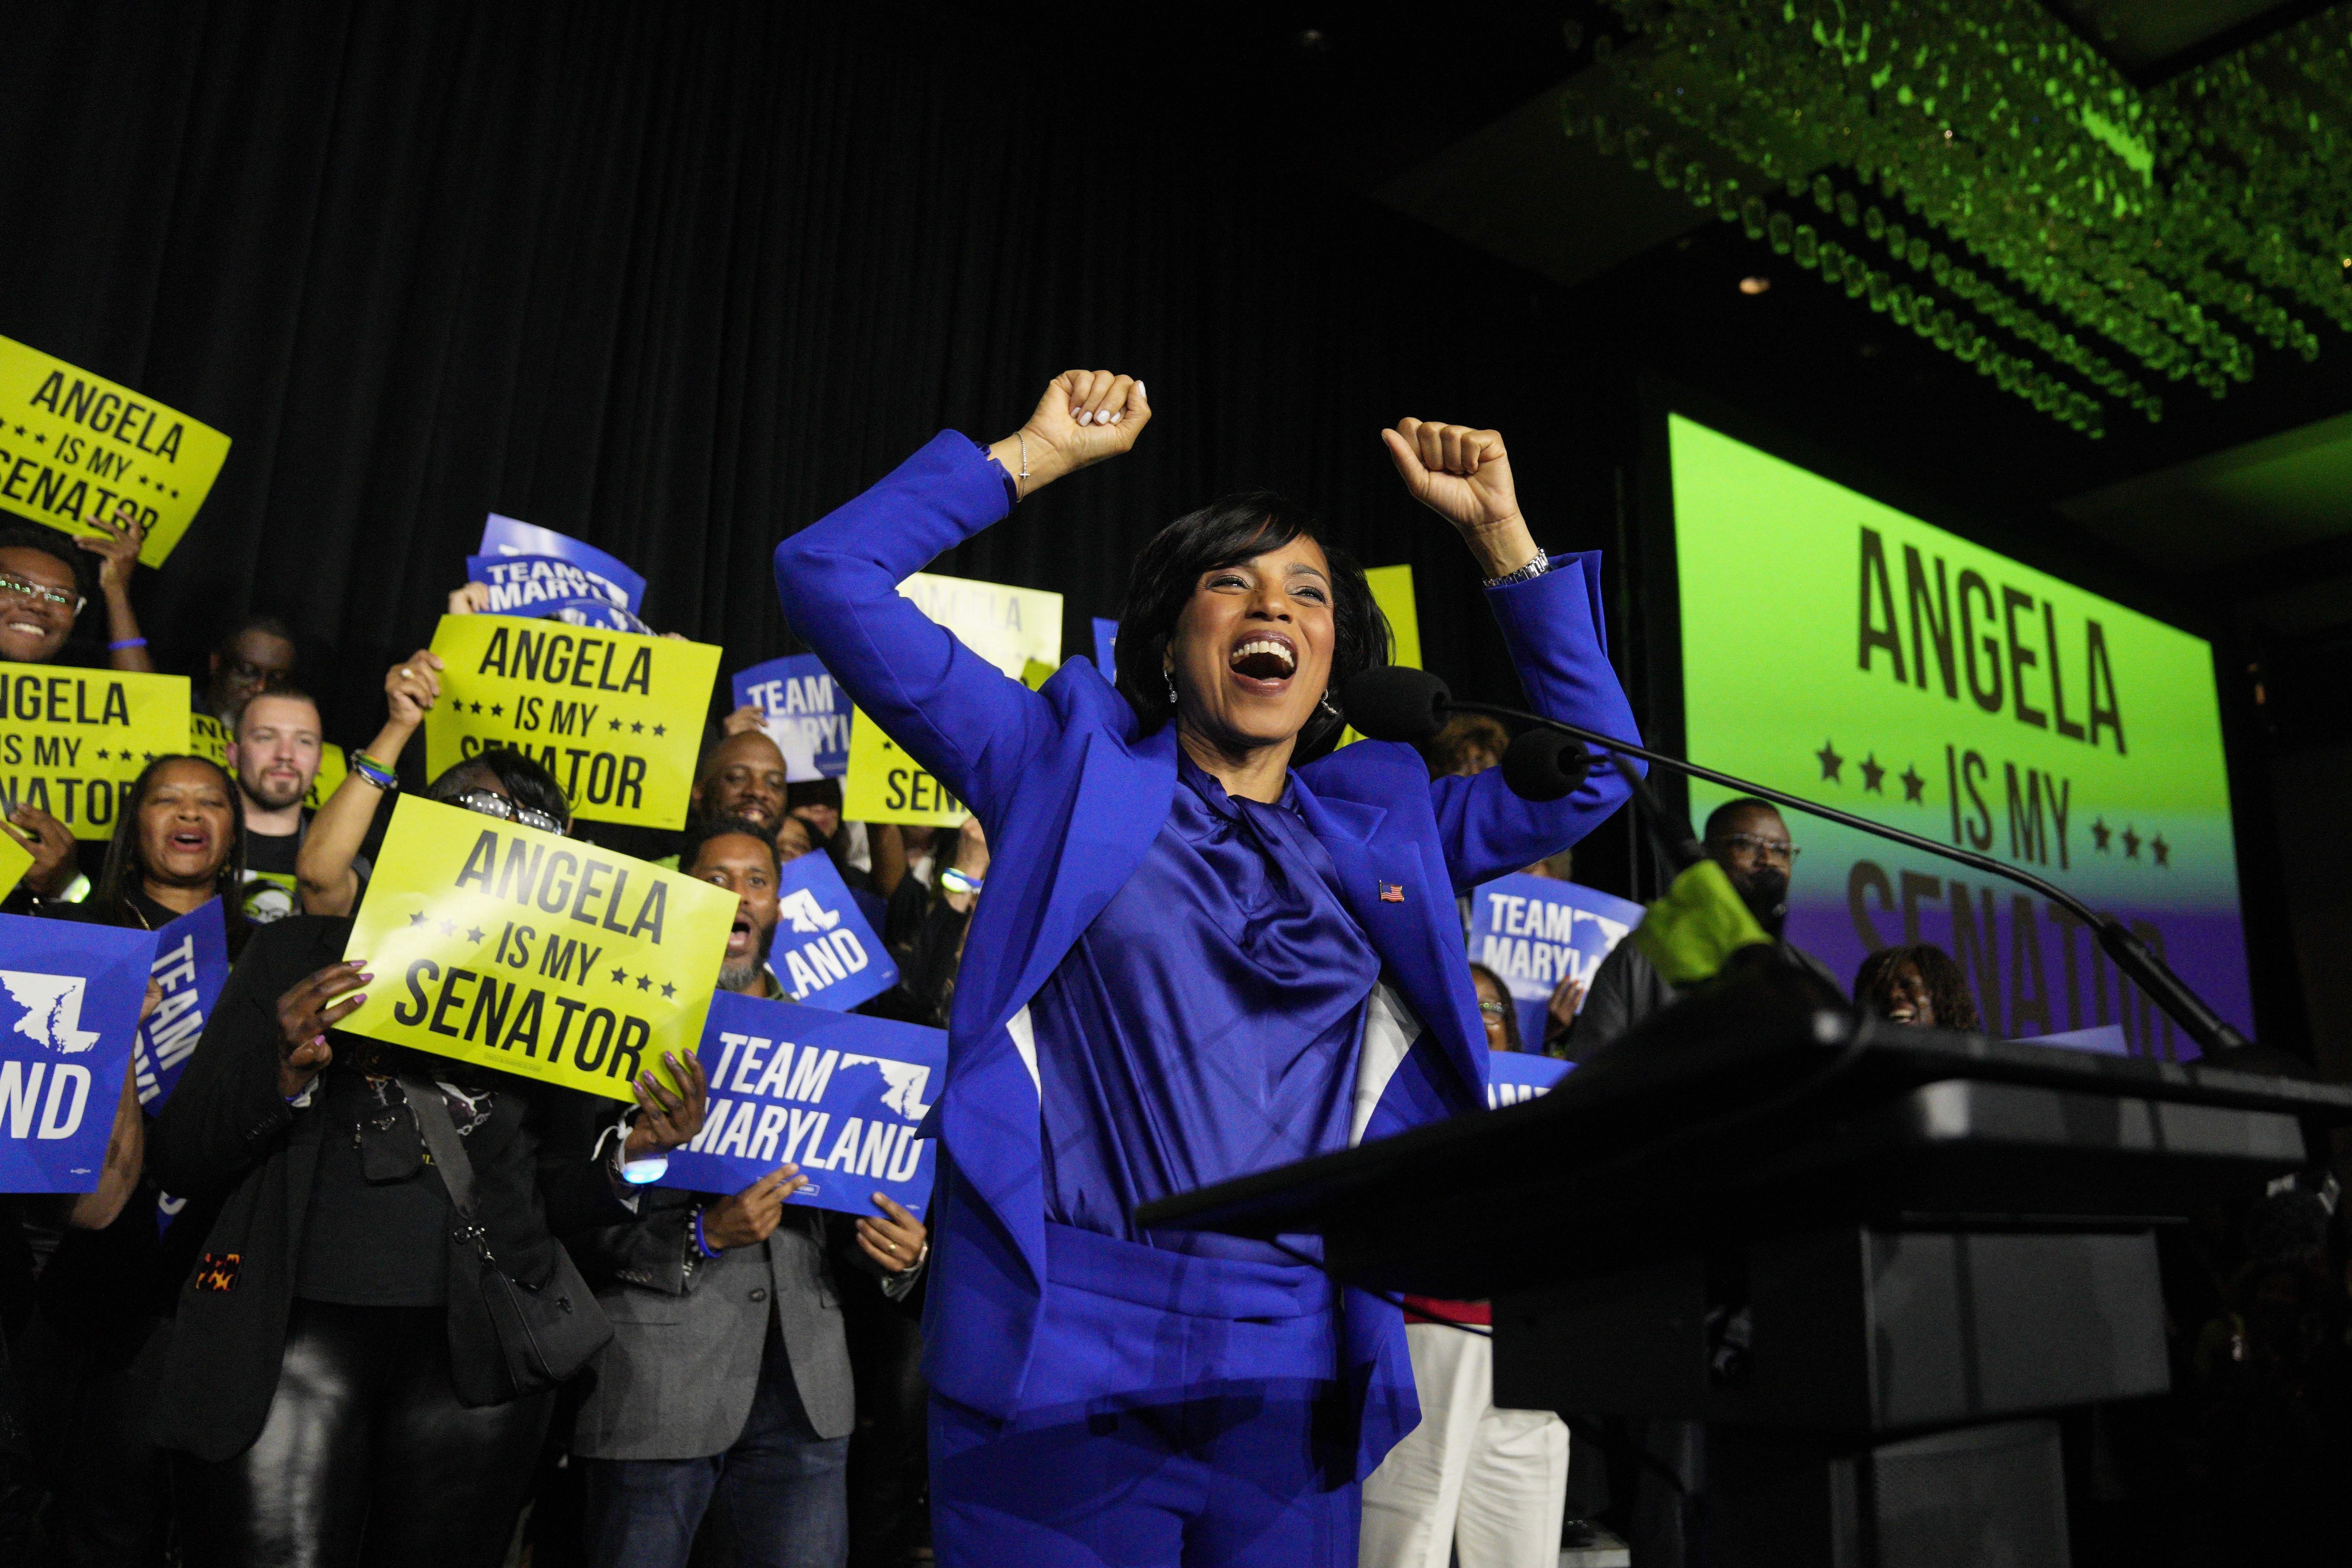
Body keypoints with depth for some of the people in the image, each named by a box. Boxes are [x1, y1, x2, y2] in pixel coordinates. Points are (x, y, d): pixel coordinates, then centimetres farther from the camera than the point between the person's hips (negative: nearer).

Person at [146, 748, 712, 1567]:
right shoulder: (297, 954, 4)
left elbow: (551, 1198, 11)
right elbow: (178, 1157, 1)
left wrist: (629, 1154, -10)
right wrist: (287, 1073, -17)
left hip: (473, 1351, 2)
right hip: (291, 1335, -1)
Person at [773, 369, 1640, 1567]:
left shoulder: (1381, 820, 15)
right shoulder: (1073, 764, 7)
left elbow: (1594, 768, 18)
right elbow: (830, 579, 4)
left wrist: (1500, 534, 16)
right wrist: (1037, 454, 6)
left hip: (1297, 1371, 4)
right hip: (1066, 1346, -3)